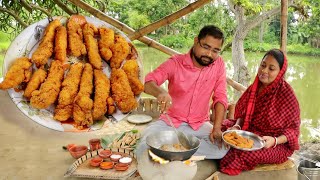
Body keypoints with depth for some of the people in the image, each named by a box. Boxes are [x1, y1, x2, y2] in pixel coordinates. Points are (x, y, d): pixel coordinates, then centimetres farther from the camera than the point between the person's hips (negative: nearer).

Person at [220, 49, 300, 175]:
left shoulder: (286, 94, -15)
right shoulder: (255, 88, 2)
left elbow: (293, 129, -10)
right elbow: (244, 114, 7)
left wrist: (274, 141, -28)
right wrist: (237, 126, -15)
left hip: (276, 144, -6)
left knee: (245, 153, -33)